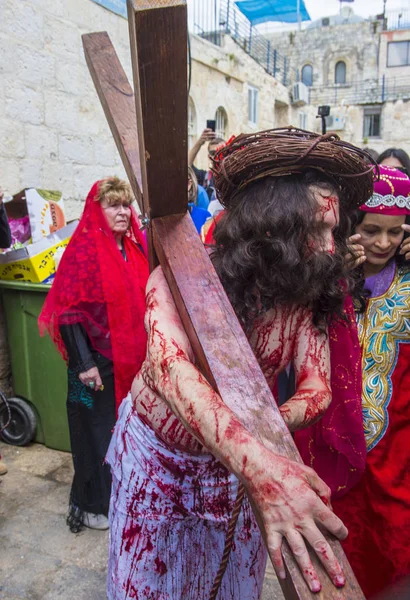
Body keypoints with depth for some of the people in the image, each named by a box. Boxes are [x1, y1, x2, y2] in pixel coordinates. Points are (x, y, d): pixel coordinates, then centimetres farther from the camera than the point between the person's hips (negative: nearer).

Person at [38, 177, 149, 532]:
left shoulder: (135, 249, 7)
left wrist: (146, 350, 12)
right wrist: (84, 363, -19)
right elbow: (69, 311, -16)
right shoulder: (84, 250, -13)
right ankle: (91, 506, 30)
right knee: (97, 432, 9)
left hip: (132, 359, 6)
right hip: (98, 362, -6)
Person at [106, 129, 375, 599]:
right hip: (156, 451, -2)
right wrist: (258, 463, -59)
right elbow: (169, 365, -45)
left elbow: (317, 388, -15)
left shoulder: (305, 299, -14)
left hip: (237, 462, 3)